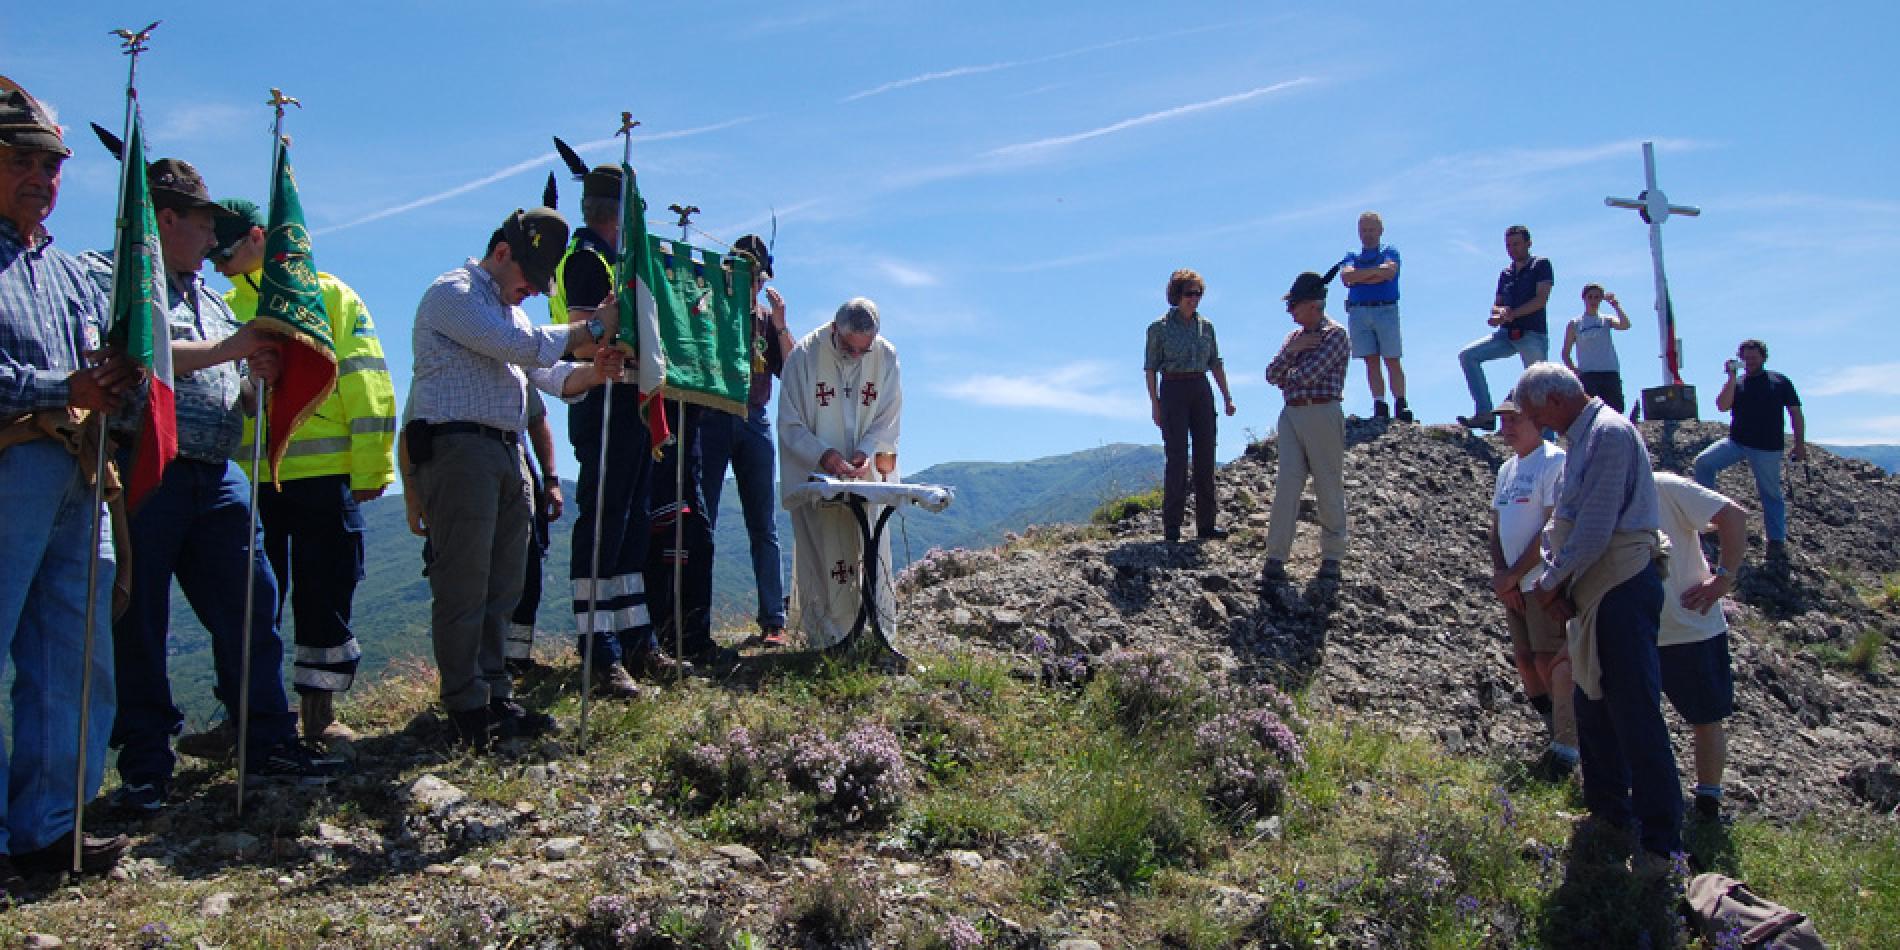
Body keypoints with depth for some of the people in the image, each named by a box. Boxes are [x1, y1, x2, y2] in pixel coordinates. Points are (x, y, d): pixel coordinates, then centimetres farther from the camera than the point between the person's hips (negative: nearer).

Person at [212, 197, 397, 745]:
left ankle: (320, 714, 16)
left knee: (326, 598, 4)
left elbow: (365, 386, -2)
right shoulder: (225, 308, 14)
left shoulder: (328, 296, 3)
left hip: (323, 475, -3)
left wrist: (369, 469, -8)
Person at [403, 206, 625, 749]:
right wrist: (591, 331, -11)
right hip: (456, 447, -9)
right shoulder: (452, 293, -4)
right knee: (464, 589, -6)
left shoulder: (508, 310, 26)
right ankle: (468, 712, -1)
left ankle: (496, 698, 16)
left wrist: (592, 371, -3)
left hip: (507, 452, 9)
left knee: (502, 589, 9)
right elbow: (517, 346, -17)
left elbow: (549, 375, 18)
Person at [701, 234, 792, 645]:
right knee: (701, 521, -5)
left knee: (764, 526, 2)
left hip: (754, 422, 3)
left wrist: (780, 326, -3)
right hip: (712, 420, -3)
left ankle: (773, 620, 5)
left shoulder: (766, 316, 15)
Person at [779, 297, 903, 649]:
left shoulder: (886, 357, -3)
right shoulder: (804, 356, -9)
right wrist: (823, 454, -22)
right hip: (814, 476, -2)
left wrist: (865, 452, -17)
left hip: (867, 477, 2)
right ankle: (824, 640, 4)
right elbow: (790, 426, -6)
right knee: (819, 557, -4)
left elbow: (888, 420, 2)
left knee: (874, 555, -3)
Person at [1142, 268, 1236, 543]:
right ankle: (1171, 526, -2)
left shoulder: (1206, 326, 11)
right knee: (1177, 458, -7)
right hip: (1173, 391, -5)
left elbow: (1216, 364, 14)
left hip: (1201, 390, 5)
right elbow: (1150, 368, -2)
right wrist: (1154, 404, -9)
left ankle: (1206, 523, 11)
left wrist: (1227, 397, 9)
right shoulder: (1159, 327, -2)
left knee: (1205, 456, 4)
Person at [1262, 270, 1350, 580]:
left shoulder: (1335, 334, -5)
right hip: (1291, 415, 6)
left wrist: (1286, 379, 4)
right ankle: (1276, 556, -6)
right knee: (1287, 484, -4)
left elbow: (1308, 375, -16)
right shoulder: (1294, 336, 17)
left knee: (1329, 487, 3)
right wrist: (1291, 351, -7)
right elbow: (1272, 375, 7)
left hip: (1322, 414, -5)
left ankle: (1332, 556, 15)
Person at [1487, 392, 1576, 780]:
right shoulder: (1507, 468, 15)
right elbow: (1497, 527, 16)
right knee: (1525, 660, 11)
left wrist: (1514, 574, -13)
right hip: (1513, 583, 8)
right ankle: (1556, 729, 24)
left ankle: (1566, 746, 1)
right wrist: (1500, 574, 0)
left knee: (1549, 661, -8)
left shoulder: (1555, 462, -11)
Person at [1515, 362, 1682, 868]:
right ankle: (1609, 815, 31)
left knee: (1635, 716, -8)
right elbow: (1561, 522, 16)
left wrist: (1550, 583, -8)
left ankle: (1661, 841, -1)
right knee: (1593, 708, 18)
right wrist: (1554, 582, 2)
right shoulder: (1580, 439, 17)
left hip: (1622, 589, -11)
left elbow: (1594, 531, -20)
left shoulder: (1609, 433, -15)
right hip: (1594, 594, 11)